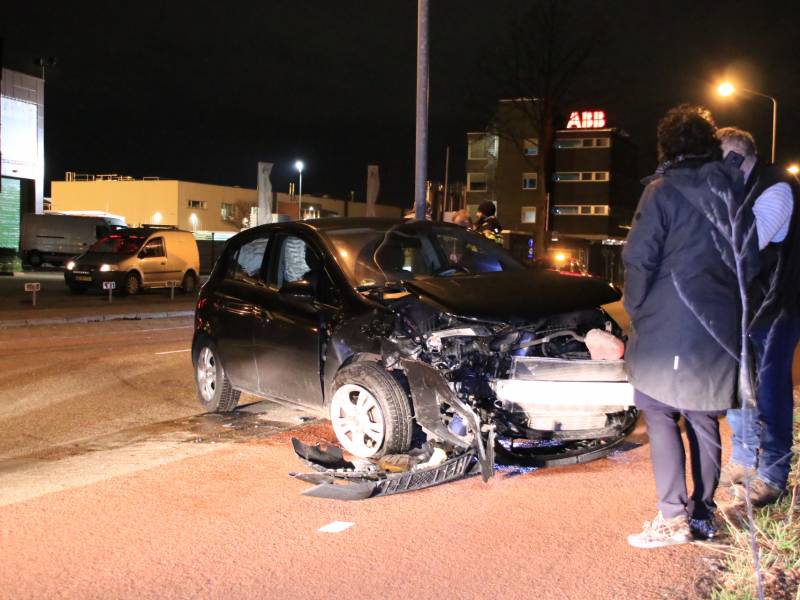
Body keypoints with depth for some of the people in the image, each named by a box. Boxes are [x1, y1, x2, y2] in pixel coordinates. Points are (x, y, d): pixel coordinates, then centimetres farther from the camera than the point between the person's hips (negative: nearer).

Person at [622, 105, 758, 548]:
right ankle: (703, 514, 20)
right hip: (721, 328, 6)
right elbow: (751, 261, 16)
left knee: (660, 416, 1)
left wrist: (635, 310, 1)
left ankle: (672, 518, -1)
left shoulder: (663, 190, -8)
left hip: (669, 328, -6)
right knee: (704, 420, 13)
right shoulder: (734, 191, 10)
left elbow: (639, 260, -11)